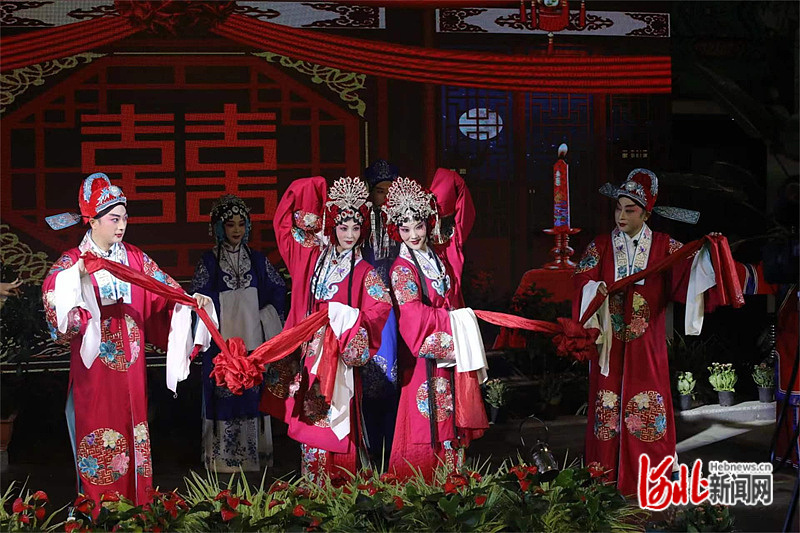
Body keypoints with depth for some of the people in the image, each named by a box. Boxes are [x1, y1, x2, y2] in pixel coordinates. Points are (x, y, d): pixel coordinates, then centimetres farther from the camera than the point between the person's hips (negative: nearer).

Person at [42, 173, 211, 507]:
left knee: (132, 434, 7)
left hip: (130, 364, 4)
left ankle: (136, 509, 16)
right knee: (97, 435, 0)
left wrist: (189, 299, -14)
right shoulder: (72, 261, -3)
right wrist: (78, 276, -36)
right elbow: (52, 293, -20)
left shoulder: (135, 258, 8)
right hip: (93, 367, -4)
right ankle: (97, 513, 11)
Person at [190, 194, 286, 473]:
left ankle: (252, 458, 13)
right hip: (222, 344, -3)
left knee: (252, 397, 6)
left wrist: (266, 318, 2)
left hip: (253, 343, 3)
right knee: (224, 397, -2)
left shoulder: (257, 261, 7)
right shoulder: (208, 263, -2)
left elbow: (279, 291, 11)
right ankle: (224, 460, 4)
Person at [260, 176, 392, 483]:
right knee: (310, 424, 3)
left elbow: (381, 307, -7)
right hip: (308, 354, 3)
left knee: (336, 426, -5)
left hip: (339, 358, -3)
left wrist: (347, 316, -16)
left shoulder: (363, 272, 2)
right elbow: (284, 222, 14)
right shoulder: (312, 258, 9)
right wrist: (312, 192, 7)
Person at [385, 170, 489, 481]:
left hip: (454, 349, 6)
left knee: (454, 418, 7)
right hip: (426, 356, -6)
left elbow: (461, 217, 19)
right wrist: (452, 320, -14)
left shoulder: (442, 254, 9)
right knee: (426, 422, -6)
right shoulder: (402, 268, -7)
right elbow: (413, 315, -17)